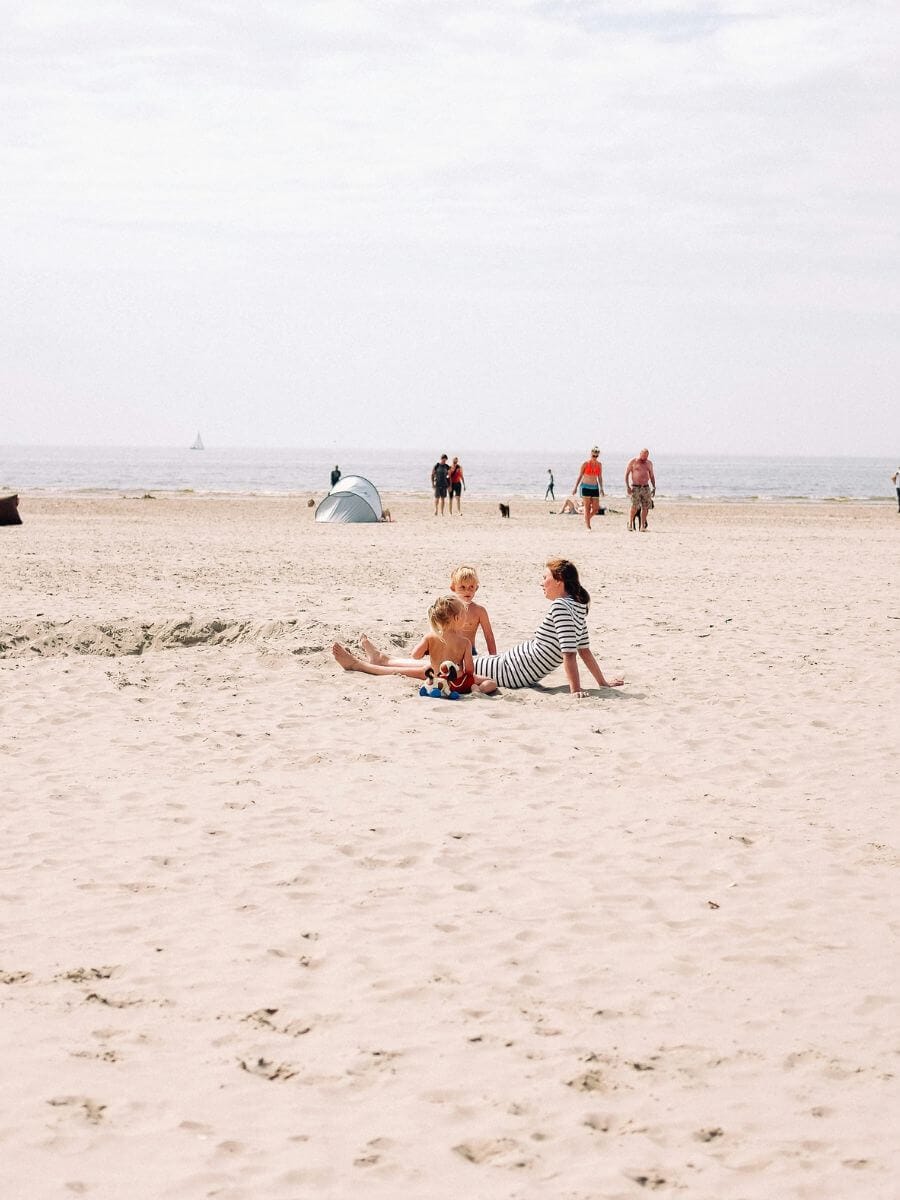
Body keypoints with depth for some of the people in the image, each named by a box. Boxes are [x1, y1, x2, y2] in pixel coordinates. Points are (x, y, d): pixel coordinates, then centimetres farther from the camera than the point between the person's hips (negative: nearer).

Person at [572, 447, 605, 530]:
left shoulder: (599, 465, 6)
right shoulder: (585, 464, -5)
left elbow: (600, 477, 14)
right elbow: (580, 476, 1)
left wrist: (601, 488, 10)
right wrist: (575, 487, 1)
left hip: (595, 488, 4)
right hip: (586, 487, -4)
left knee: (596, 509, -1)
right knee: (587, 508, -7)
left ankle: (587, 519, 26)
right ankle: (588, 526, -3)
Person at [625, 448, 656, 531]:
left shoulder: (649, 463, 12)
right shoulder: (633, 462, 0)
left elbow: (652, 476, 19)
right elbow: (626, 474, 0)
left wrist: (654, 487, 10)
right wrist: (627, 486, -10)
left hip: (646, 487, 4)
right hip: (635, 487, -4)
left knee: (645, 507, -2)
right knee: (635, 506, -16)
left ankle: (643, 526, 3)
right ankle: (630, 523, 2)